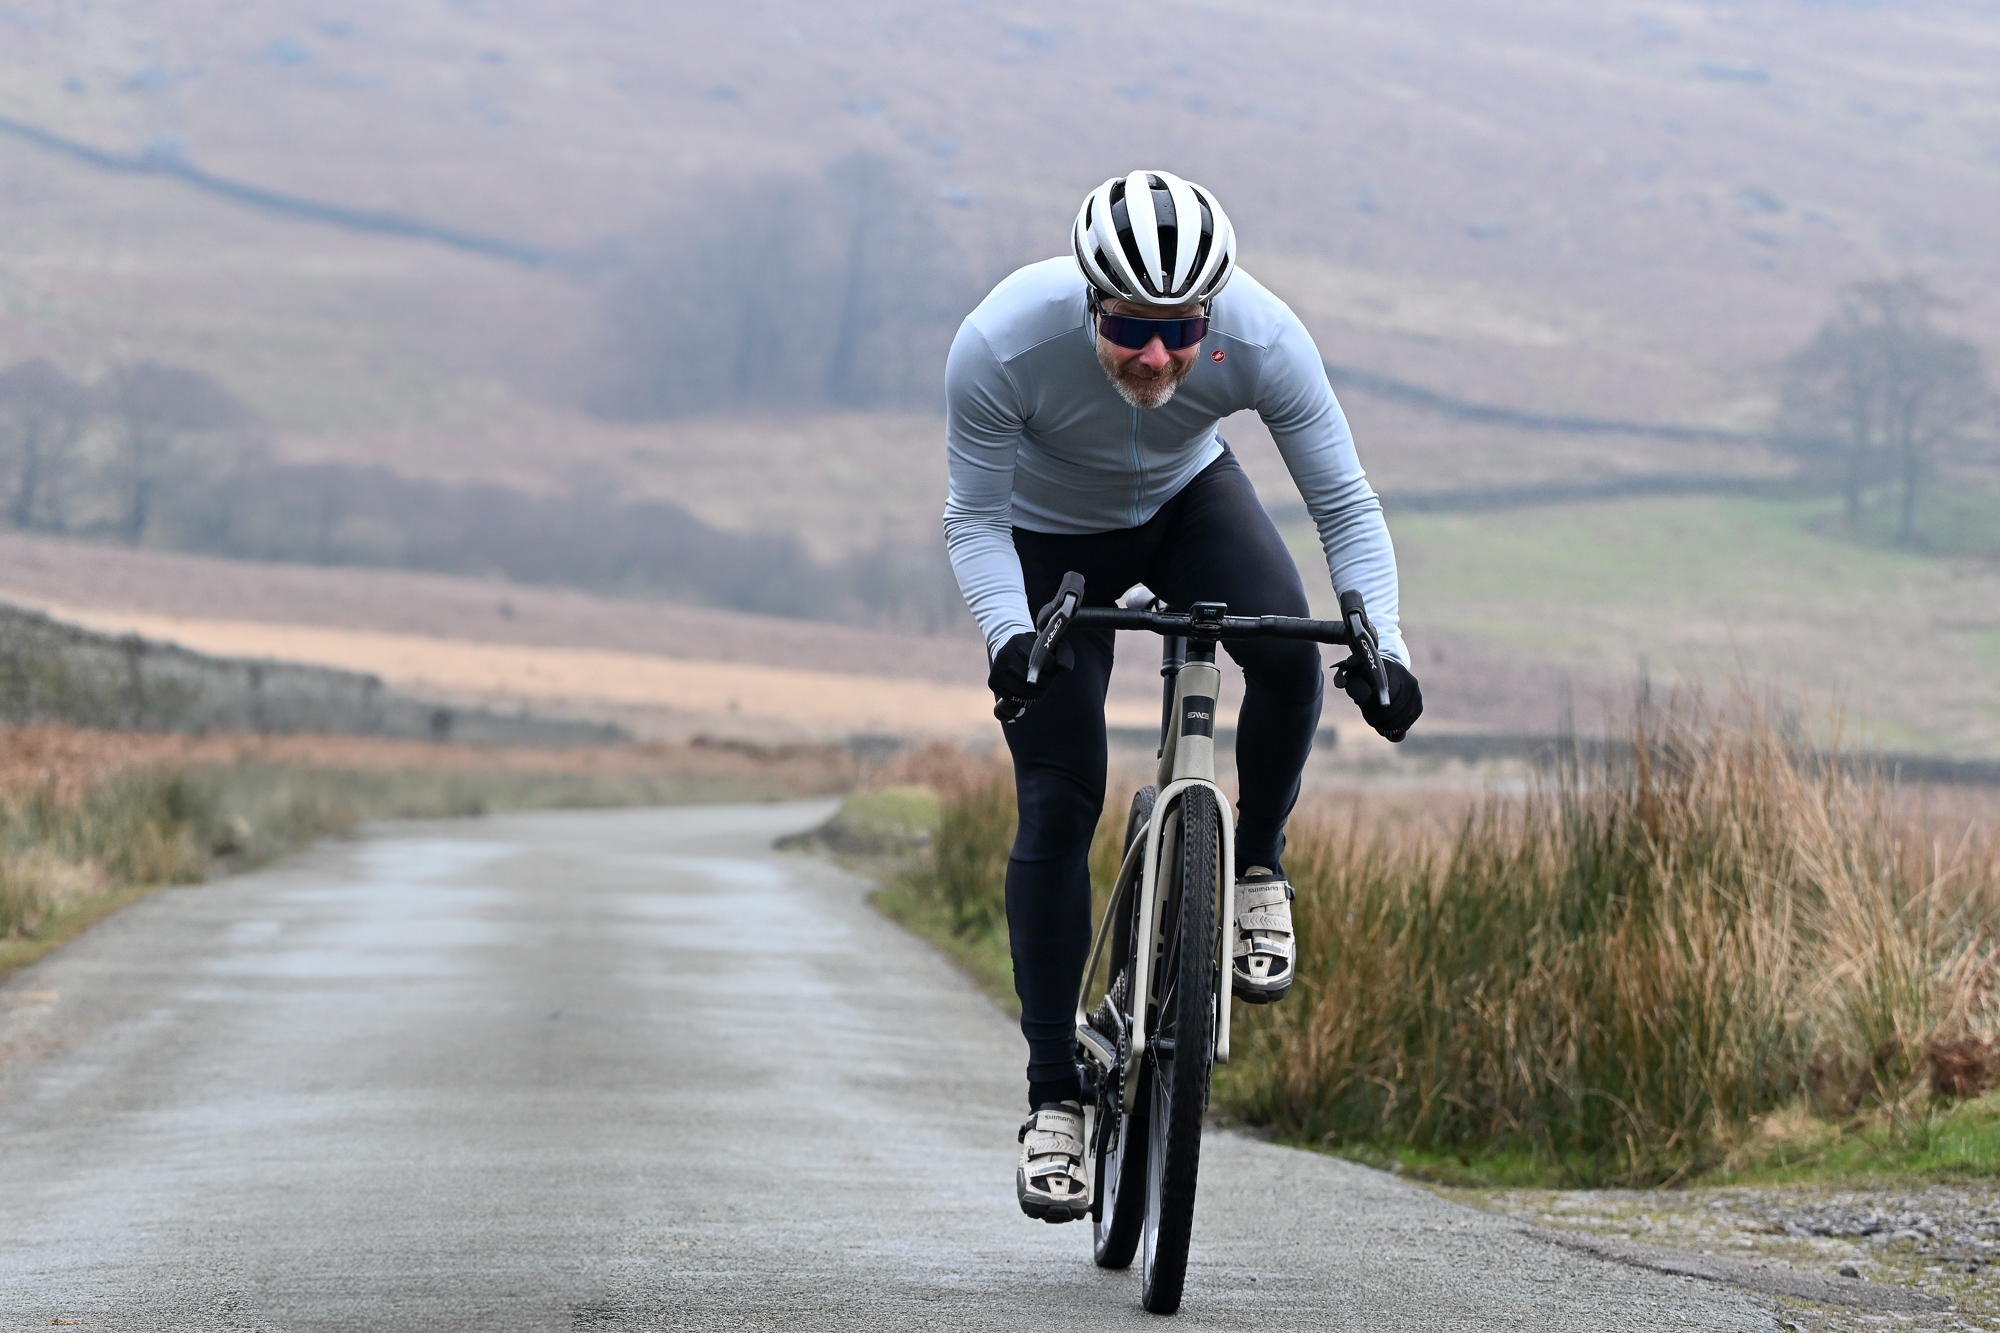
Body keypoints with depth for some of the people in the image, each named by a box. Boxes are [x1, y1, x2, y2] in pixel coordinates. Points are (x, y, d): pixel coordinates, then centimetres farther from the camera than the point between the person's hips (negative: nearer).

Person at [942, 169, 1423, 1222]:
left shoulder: (1261, 338, -34)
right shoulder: (1002, 345, -37)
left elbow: (1345, 505, -23)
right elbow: (975, 520, -23)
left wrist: (1381, 644, -38)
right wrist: (1009, 636, -41)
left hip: (1187, 500, 1)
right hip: (1050, 535, -1)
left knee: (1288, 652, -29)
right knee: (1059, 800, -9)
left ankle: (1256, 869, -1)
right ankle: (1053, 1096, 0)